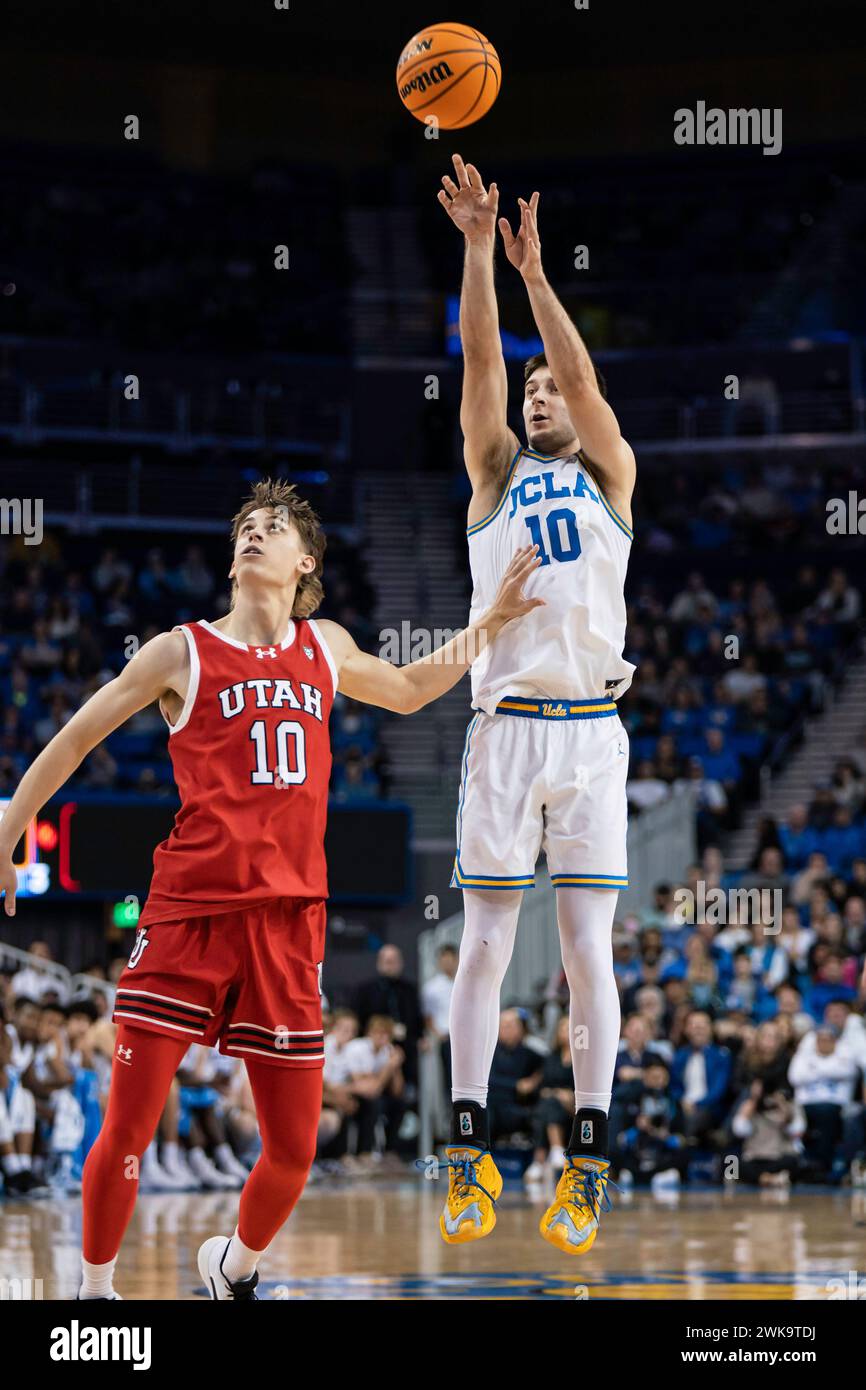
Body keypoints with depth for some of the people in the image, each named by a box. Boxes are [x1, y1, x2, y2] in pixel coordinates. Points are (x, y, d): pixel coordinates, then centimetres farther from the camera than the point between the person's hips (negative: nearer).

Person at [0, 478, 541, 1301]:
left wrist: (493, 621, 31)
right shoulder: (183, 653, 3)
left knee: (294, 1149, 3)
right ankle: (94, 1289, 10)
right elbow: (73, 741, 10)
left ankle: (237, 1268, 31)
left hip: (289, 918, 4)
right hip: (189, 910, -3)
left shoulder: (325, 647, 15)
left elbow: (407, 691, 37)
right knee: (127, 1131, -9)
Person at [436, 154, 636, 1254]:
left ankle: (587, 1160, -2)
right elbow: (481, 359, 2)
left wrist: (534, 270, -11)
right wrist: (477, 248, -8)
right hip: (504, 726, 1)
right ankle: (470, 1150, 2)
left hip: (589, 728, -1)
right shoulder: (496, 472, 14)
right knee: (485, 939, -1)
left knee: (587, 944, -3)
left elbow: (584, 378, -3)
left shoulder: (610, 477, 12)